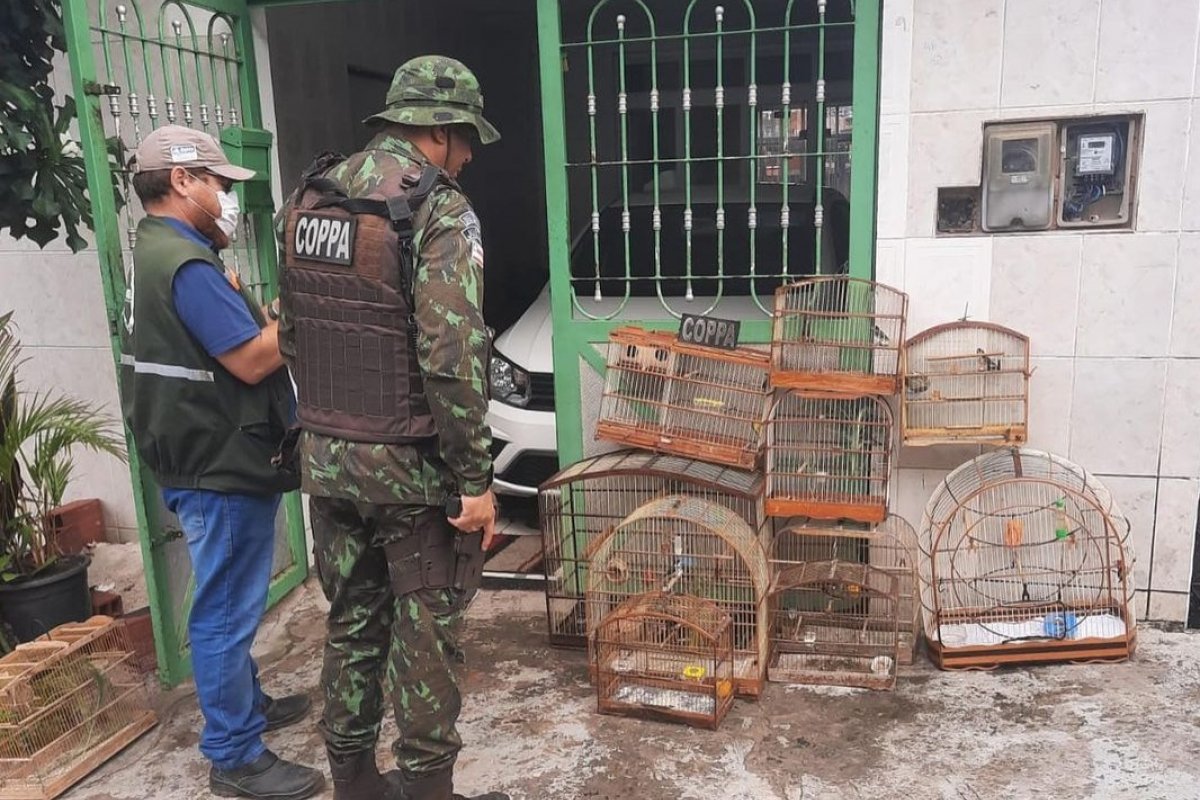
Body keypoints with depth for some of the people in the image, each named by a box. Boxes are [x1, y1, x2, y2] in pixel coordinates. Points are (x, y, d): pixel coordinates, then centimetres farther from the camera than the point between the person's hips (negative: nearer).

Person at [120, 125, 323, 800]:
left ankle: (247, 704, 38)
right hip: (222, 469, -11)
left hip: (213, 461, 11)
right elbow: (253, 360, -24)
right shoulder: (186, 265, -21)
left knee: (232, 606, 22)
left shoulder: (158, 254, 13)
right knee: (226, 611, 0)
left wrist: (259, 311, 2)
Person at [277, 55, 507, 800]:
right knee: (426, 633, 9)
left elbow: (292, 334, 12)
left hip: (326, 458, 7)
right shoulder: (440, 210, -16)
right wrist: (475, 479, -15)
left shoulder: (305, 201, 7)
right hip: (410, 465, -6)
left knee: (352, 620, 18)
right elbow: (452, 359, -22)